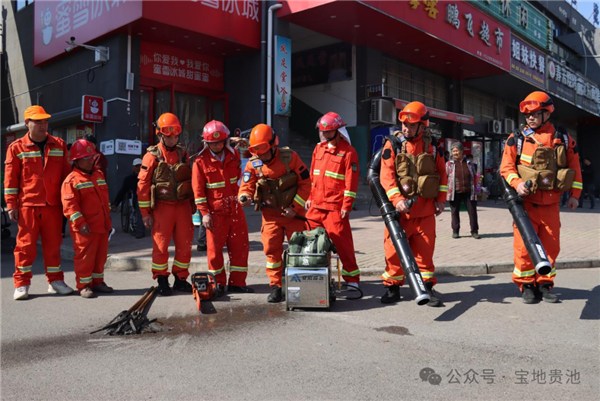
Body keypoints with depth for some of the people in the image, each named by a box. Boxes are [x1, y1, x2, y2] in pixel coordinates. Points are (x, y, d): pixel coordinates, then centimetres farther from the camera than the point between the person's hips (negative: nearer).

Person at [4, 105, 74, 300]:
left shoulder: (59, 145, 9)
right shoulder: (16, 148, 1)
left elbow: (66, 174, 13)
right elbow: (10, 179, 1)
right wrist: (11, 205, -4)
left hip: (53, 205, 3)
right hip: (28, 205, -2)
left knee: (53, 244, 8)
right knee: (26, 244, 2)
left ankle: (55, 281, 18)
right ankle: (21, 284, 12)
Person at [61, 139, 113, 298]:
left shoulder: (99, 175, 15)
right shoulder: (71, 180, -9)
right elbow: (69, 205, -16)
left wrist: (108, 220, 19)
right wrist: (81, 224, -21)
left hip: (102, 226, 7)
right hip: (85, 229, -7)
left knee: (101, 255, 13)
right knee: (85, 256, 0)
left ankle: (97, 282, 26)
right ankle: (83, 285, 11)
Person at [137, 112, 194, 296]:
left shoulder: (183, 153, 9)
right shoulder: (152, 155, -3)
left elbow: (191, 179, 14)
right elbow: (143, 185, -5)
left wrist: (192, 204, 13)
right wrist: (145, 213, -7)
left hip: (183, 206, 4)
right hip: (162, 207, -4)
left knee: (185, 244, 6)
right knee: (161, 245, 2)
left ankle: (181, 279, 20)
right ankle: (162, 281, 15)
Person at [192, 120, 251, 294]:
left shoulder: (234, 155, 6)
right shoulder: (201, 161, -6)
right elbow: (198, 189, -7)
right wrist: (204, 213, -11)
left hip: (235, 209, 4)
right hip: (215, 211, -4)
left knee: (240, 245, 5)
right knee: (215, 247, 3)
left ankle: (237, 282, 15)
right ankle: (218, 283, 17)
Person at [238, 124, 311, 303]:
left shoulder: (290, 157, -15)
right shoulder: (253, 164, -7)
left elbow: (305, 182, -10)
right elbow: (247, 186, -10)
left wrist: (295, 207, -14)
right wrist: (244, 197, -35)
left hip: (293, 211, -2)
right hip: (270, 213, 2)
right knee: (271, 249, -1)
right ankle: (275, 287, 12)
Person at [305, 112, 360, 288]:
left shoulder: (348, 152, -6)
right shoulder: (319, 148, 14)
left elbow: (351, 181, -10)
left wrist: (347, 206, -13)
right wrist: (310, 197, 13)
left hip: (335, 206, -6)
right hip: (316, 205, 6)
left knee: (342, 243, -3)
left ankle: (352, 279, 9)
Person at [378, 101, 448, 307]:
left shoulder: (431, 146, 5)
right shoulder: (393, 145, -3)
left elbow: (442, 173, 11)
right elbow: (387, 175, -11)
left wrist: (441, 199, 5)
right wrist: (397, 199, -22)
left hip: (425, 210, 2)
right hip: (400, 209, -2)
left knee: (424, 250, 7)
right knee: (394, 249, 3)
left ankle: (427, 287, 18)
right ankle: (393, 287, 18)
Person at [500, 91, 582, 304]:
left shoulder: (564, 140, 5)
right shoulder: (517, 139, -1)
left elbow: (574, 167, 11)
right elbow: (506, 167, -3)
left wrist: (574, 194, 6)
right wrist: (516, 183, -20)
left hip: (551, 205, 2)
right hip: (526, 203, -2)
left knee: (551, 246, 7)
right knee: (524, 246, -2)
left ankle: (544, 284, 22)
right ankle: (526, 286, 13)